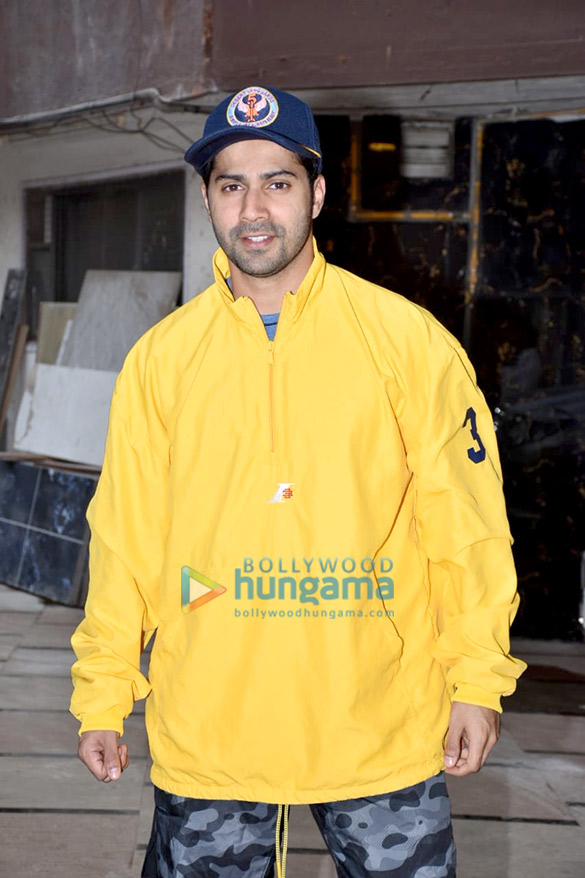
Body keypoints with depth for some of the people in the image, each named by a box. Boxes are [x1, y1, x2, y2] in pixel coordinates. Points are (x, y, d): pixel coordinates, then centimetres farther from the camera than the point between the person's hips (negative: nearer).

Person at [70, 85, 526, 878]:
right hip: (205, 739, 2)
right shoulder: (160, 357, 3)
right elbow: (125, 535, 5)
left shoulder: (407, 338, -3)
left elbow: (465, 522, -2)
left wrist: (478, 682, -4)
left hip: (382, 734, -1)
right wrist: (102, 697, 5)